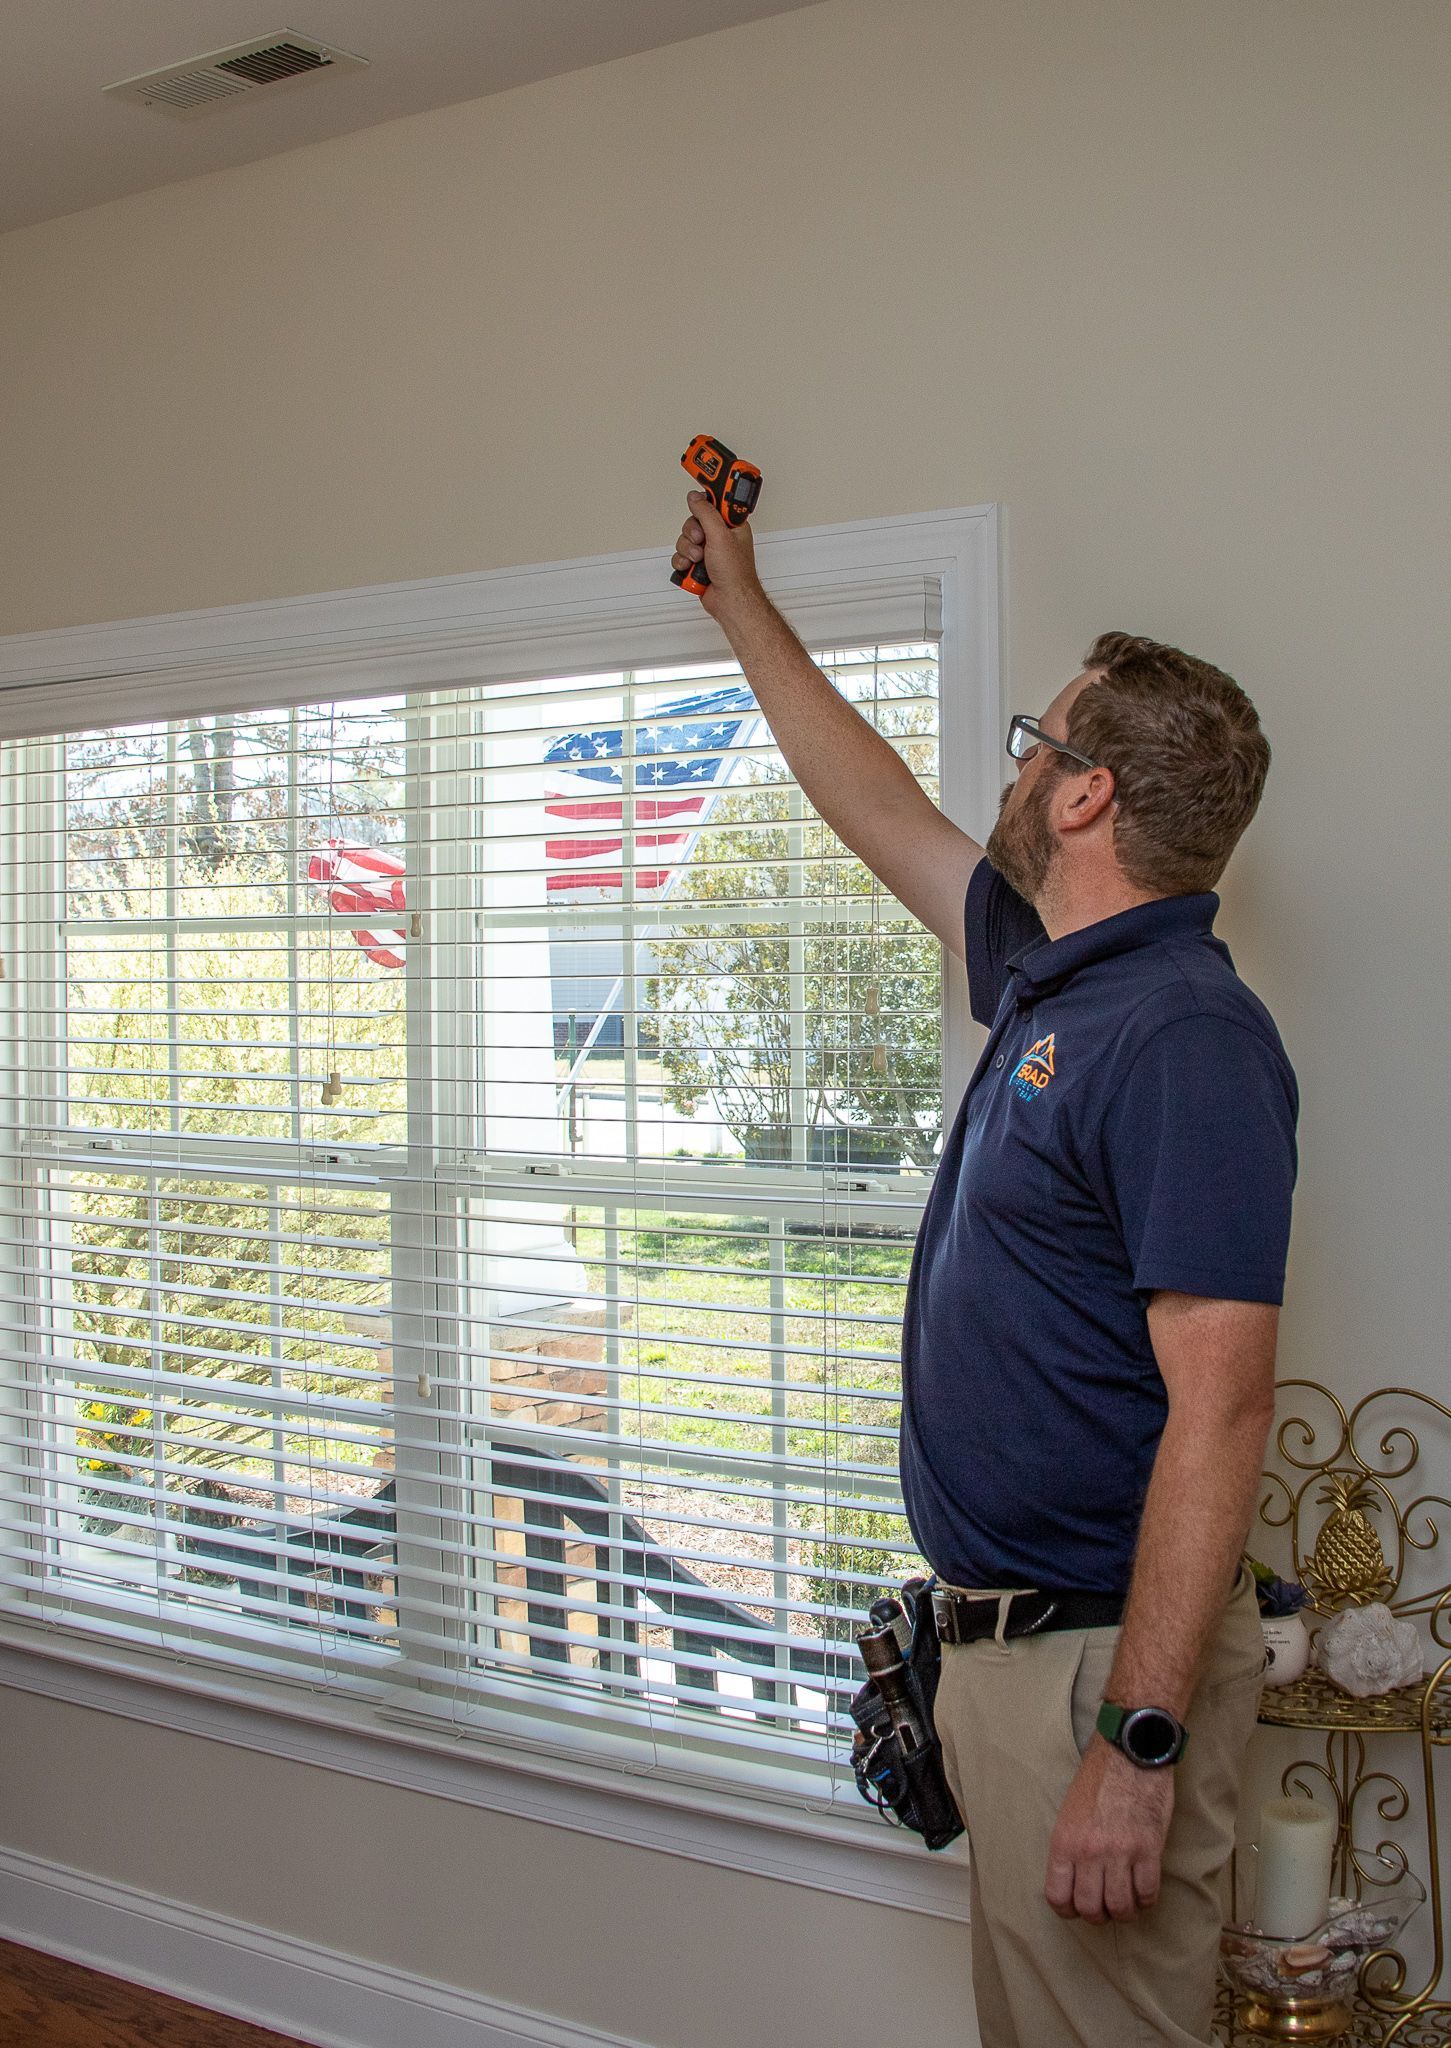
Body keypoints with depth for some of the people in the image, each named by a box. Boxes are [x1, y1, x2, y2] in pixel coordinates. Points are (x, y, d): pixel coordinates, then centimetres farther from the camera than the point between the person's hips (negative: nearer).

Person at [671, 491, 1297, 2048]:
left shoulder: (1184, 1039, -21)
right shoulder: (1046, 979, 9)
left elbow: (1220, 1407, -25)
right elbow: (877, 808, 24)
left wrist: (1139, 1743, -27)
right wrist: (738, 601, 34)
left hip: (1103, 1656, -10)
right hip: (1001, 1631, 10)